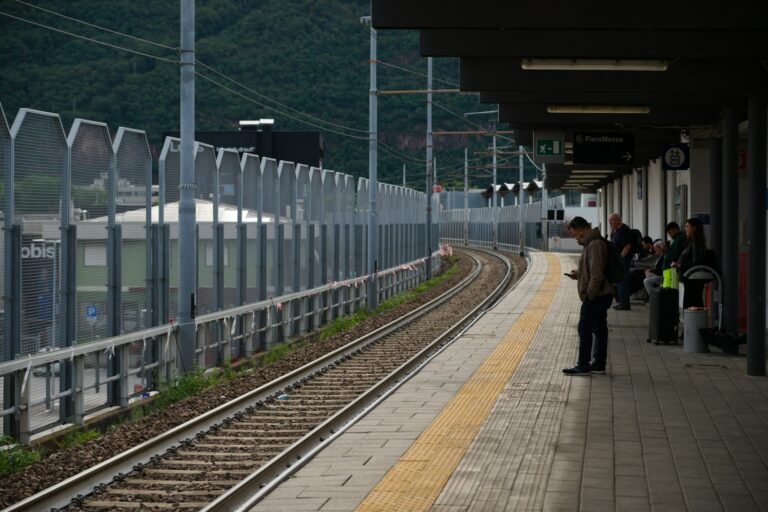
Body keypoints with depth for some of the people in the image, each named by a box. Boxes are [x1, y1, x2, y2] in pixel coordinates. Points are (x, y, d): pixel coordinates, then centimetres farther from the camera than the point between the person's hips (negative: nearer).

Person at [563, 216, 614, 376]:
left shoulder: (595, 245, -18)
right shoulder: (592, 243, 16)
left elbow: (597, 274, -24)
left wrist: (589, 295, -19)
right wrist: (579, 275, 12)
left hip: (595, 296, -11)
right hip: (600, 295, 11)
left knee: (585, 328, -6)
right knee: (599, 328, 11)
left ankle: (583, 366, -3)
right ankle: (599, 364, 16)